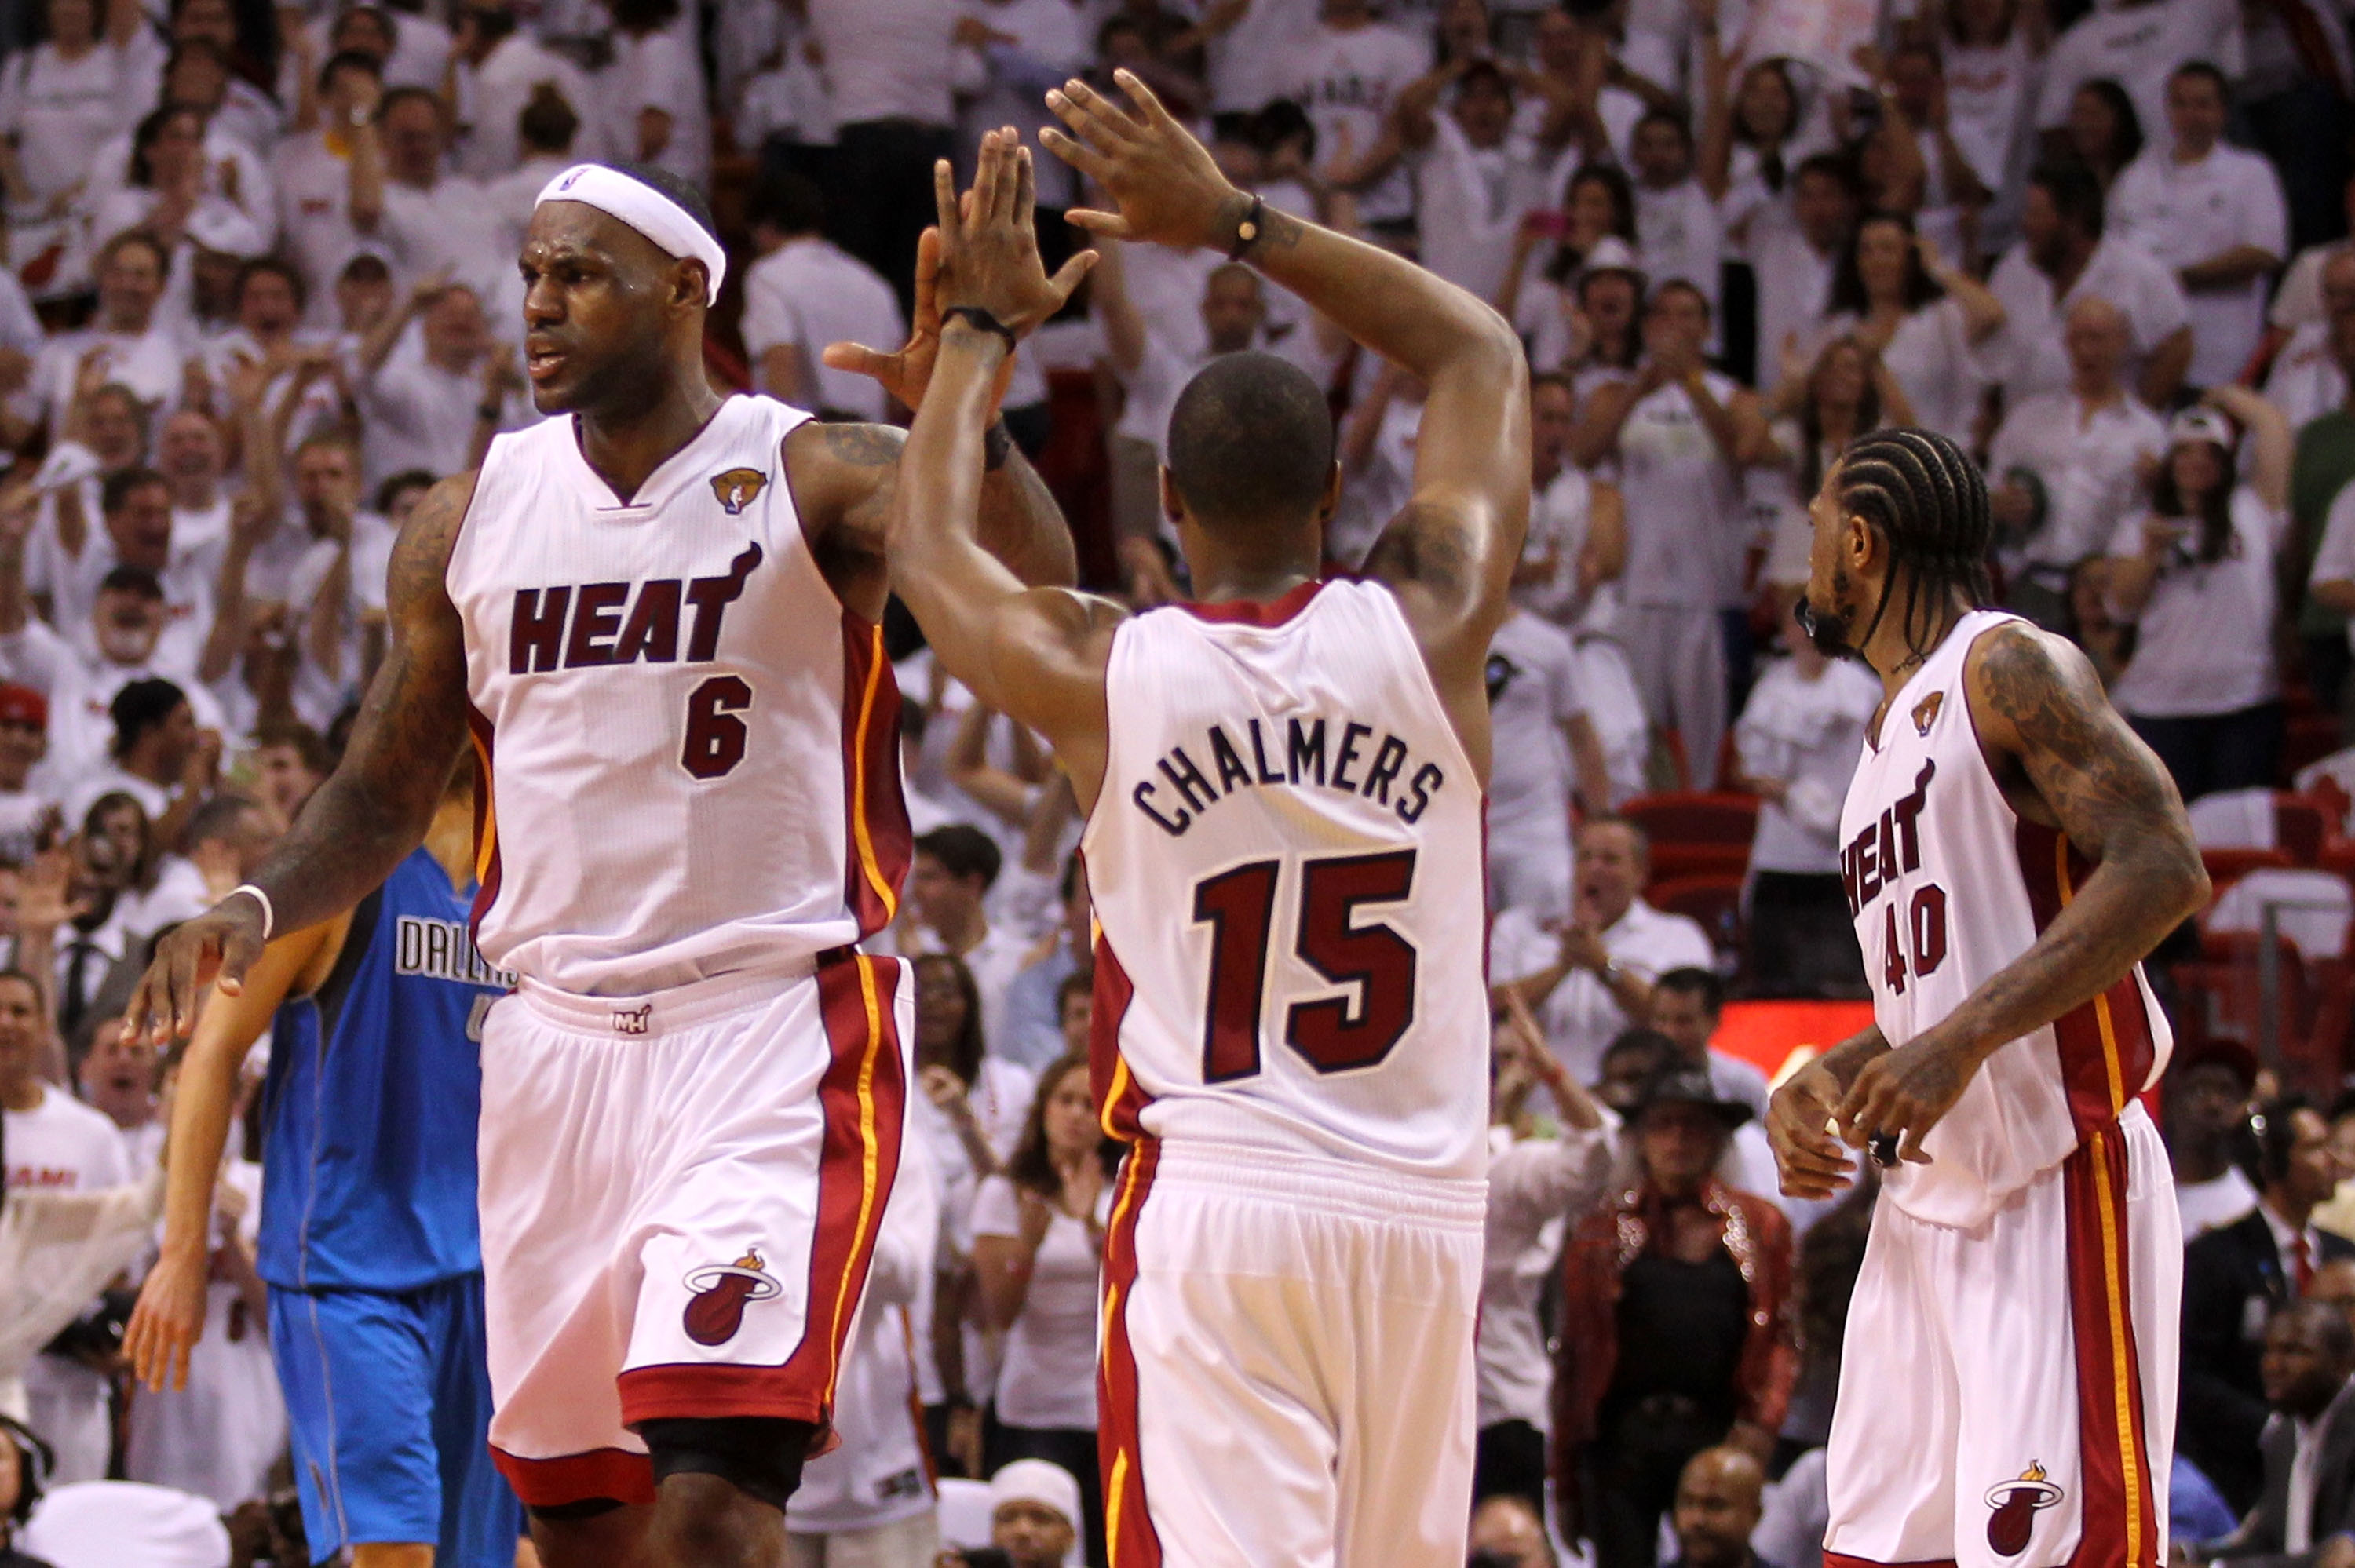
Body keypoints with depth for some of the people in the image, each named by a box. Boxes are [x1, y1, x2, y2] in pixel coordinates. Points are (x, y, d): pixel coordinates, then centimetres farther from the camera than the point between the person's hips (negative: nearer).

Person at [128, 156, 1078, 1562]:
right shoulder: (468, 520, 9)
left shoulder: (816, 481, -6)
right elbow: (388, 789, 16)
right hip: (555, 1038, 5)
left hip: (776, 1029, -5)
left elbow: (1036, 598, -23)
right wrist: (255, 913, -2)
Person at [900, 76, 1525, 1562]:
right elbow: (1485, 354, 16)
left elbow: (928, 546, 18)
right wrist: (1241, 224, 17)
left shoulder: (1100, 675, -4)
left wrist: (985, 325, 27)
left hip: (1214, 1201, -2)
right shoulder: (1427, 627, 0)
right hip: (1424, 1203, 2)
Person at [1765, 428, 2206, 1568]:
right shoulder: (1894, 731, 21)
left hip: (2056, 1187, -9)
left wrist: (1962, 1041, -27)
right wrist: (1820, 1086, 9)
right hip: (1924, 1206, 9)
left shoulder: (2010, 670, -8)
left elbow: (2163, 869, -21)